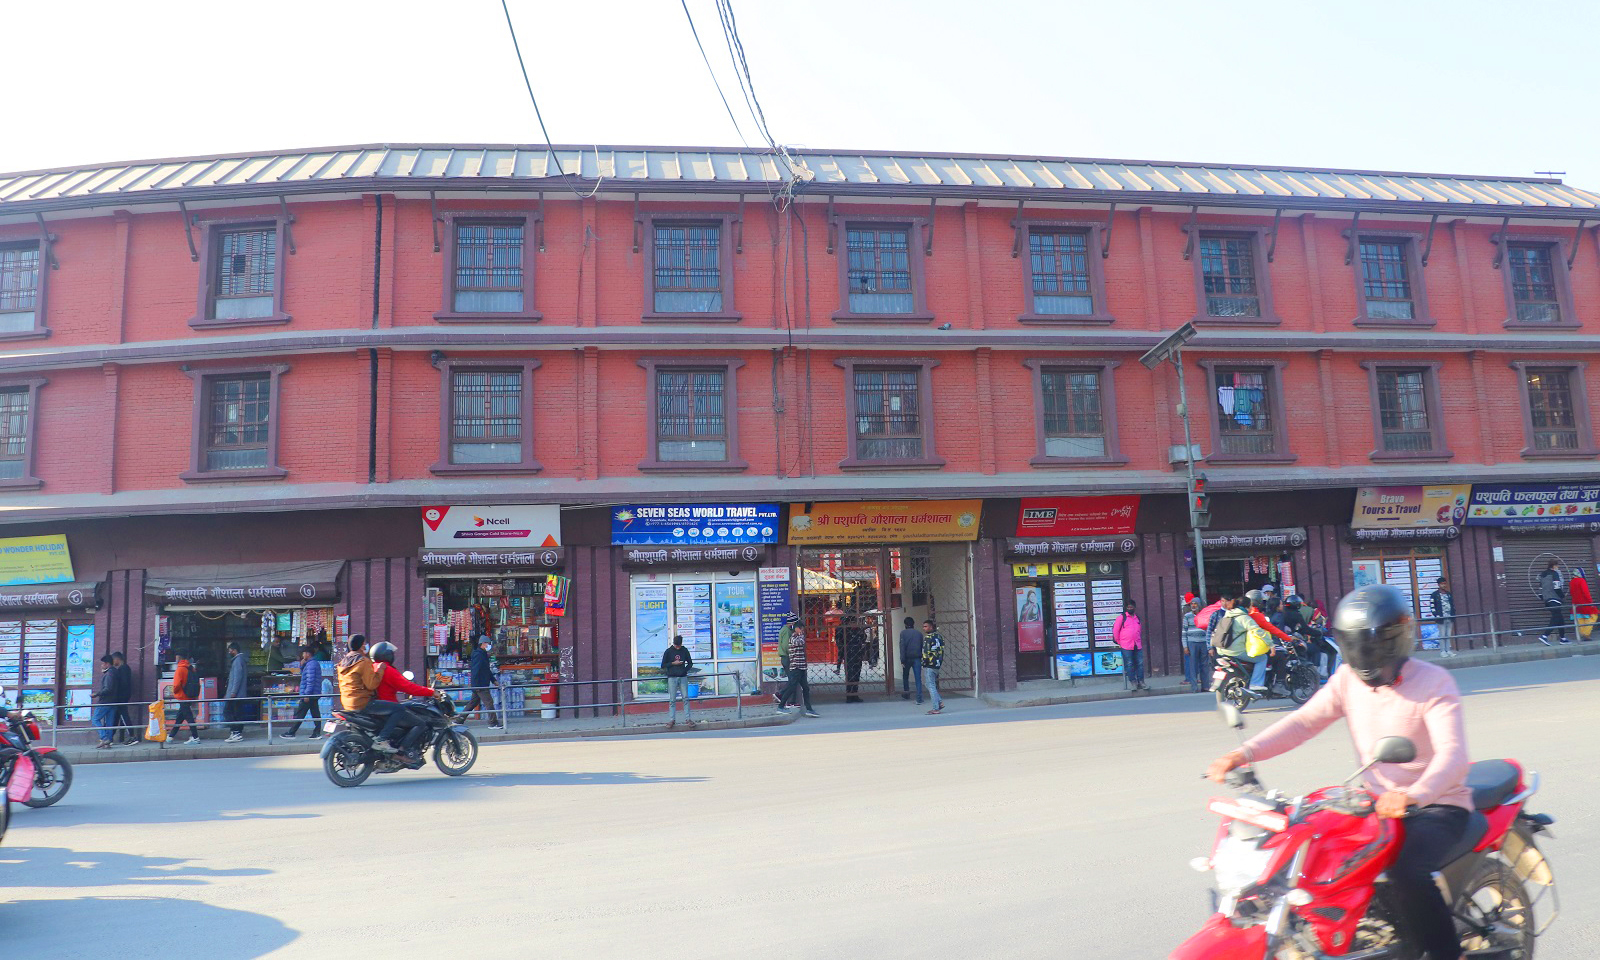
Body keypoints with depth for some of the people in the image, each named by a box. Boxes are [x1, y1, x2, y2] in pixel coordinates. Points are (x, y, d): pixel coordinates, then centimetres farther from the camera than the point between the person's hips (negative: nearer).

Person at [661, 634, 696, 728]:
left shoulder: (684, 650, 5)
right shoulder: (668, 651, 1)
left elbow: (690, 663, 13)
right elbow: (663, 665, 2)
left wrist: (685, 670, -1)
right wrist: (673, 663, -10)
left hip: (683, 678, 2)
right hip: (672, 678, -1)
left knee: (686, 698, -2)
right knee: (672, 700, 0)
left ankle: (688, 719, 1)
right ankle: (671, 720, 4)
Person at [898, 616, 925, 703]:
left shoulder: (903, 633, -2)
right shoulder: (919, 633, 7)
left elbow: (902, 647, -10)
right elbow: (922, 647, 10)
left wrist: (902, 660, -10)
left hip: (907, 658, -2)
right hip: (917, 658, 2)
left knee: (905, 676, 19)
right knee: (918, 678, -1)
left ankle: (906, 693, 22)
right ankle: (919, 698, -9)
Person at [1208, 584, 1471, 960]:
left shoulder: (1433, 681, -13)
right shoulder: (1348, 679, 2)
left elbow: (1452, 753, -27)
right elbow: (1303, 721, -8)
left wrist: (1414, 795, -47)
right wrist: (1244, 753, -24)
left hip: (1437, 803, -6)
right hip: (1378, 801, 6)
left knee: (1408, 874, -31)